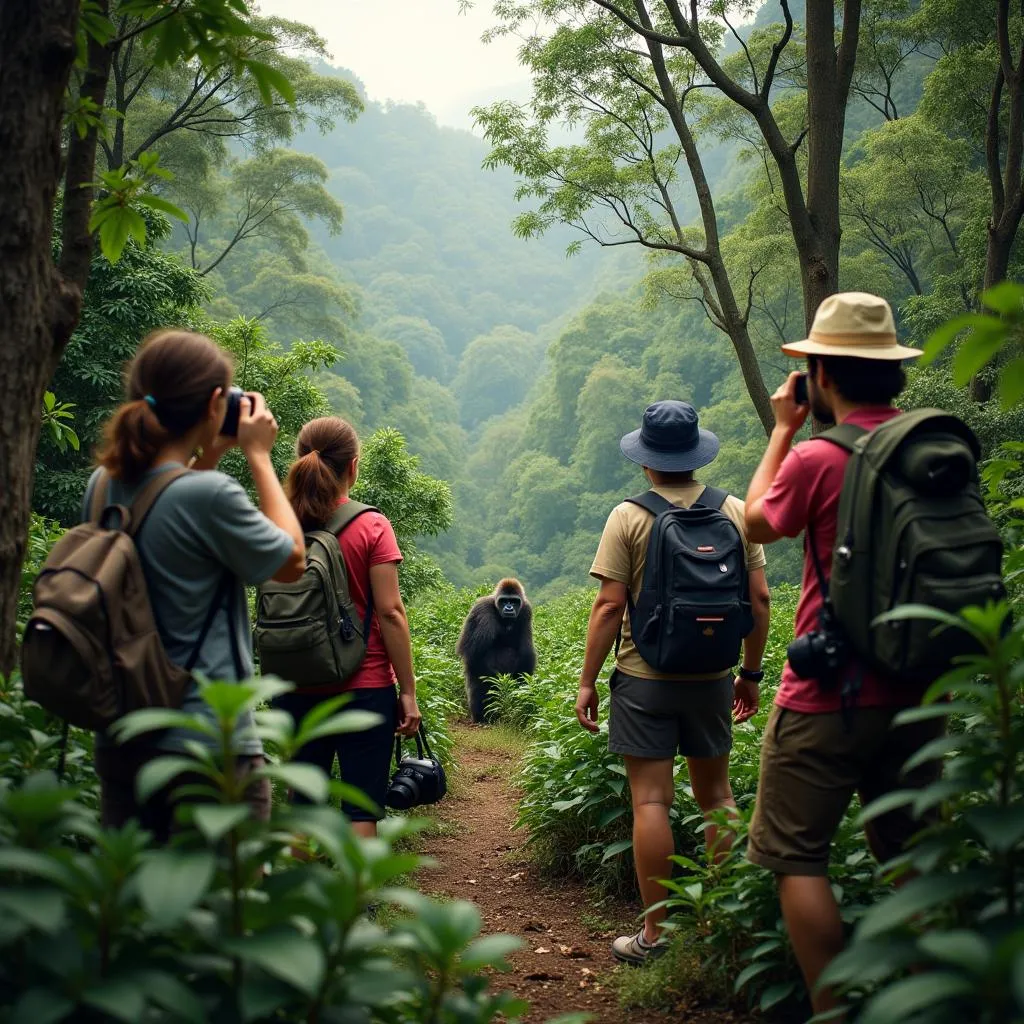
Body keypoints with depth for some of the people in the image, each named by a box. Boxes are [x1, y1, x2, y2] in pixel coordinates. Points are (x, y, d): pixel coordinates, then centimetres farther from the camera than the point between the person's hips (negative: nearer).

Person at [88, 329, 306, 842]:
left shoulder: (103, 486, 1)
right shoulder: (210, 495, -20)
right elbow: (292, 561, -3)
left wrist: (210, 454, 16)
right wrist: (258, 454, 2)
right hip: (210, 747, -7)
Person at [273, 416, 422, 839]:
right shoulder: (370, 527, -9)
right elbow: (389, 612, -11)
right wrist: (408, 692, -5)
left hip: (296, 688, 4)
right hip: (364, 686, -3)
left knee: (303, 801, 13)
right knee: (362, 807, 3)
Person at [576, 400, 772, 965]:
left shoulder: (629, 516, -8)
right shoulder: (735, 512, 1)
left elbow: (609, 605, -11)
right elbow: (759, 599, 2)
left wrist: (587, 681, -3)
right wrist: (751, 672, 13)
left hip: (644, 678, -3)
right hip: (713, 677, 4)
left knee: (651, 801, 1)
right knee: (716, 796, 16)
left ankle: (653, 933, 7)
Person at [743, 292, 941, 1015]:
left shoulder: (816, 460, -15)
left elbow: (759, 522, 4)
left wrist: (783, 430, 11)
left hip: (828, 697, -6)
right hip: (916, 692, 6)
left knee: (797, 857, 4)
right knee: (912, 856, 17)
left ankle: (830, 1010, 4)